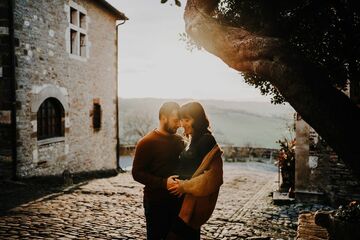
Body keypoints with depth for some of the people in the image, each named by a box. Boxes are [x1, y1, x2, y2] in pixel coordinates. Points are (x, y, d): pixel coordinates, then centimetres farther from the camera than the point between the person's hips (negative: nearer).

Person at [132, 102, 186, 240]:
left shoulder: (179, 141, 8)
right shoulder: (146, 143, -10)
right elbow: (137, 173, -13)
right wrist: (163, 183, -24)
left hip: (177, 200, 6)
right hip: (156, 202, -5)